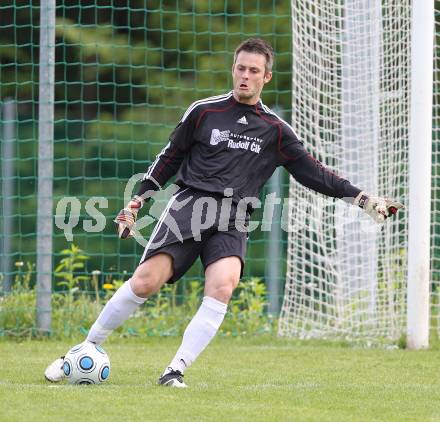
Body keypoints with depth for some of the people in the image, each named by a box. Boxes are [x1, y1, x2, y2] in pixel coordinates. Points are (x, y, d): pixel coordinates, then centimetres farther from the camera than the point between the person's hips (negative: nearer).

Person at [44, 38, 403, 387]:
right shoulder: (204, 112, 10)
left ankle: (175, 372, -24)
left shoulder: (275, 130, 13)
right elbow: (169, 158, 18)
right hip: (190, 203, -1)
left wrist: (363, 199, 5)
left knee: (222, 287, -27)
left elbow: (313, 173, 14)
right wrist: (137, 202, 14)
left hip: (232, 221, 1)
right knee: (145, 282, -17)